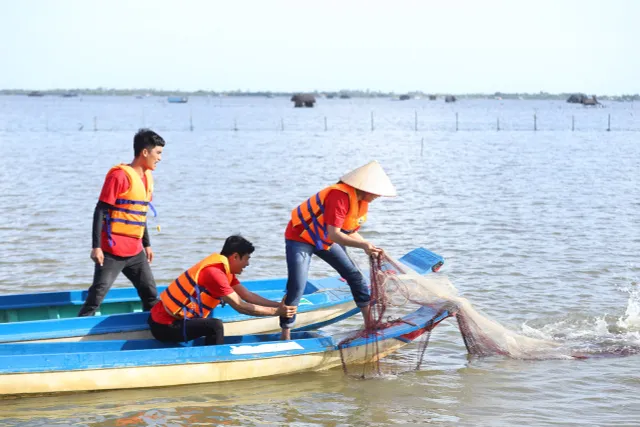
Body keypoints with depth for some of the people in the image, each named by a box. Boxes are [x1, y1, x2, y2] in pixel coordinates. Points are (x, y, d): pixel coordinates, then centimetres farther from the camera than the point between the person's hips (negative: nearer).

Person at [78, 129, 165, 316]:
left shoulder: (147, 177, 12)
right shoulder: (120, 175, -14)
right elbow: (100, 211, -15)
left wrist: (147, 244, 24)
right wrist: (96, 246, -19)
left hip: (135, 252, 8)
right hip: (112, 252, -8)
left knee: (151, 295, 11)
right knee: (96, 296, -8)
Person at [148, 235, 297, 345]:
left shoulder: (225, 269, 9)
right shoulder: (214, 273, -21)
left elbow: (248, 295, 11)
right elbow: (240, 306, -19)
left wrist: (278, 305, 1)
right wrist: (276, 312, -14)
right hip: (164, 326, -10)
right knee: (215, 326, -21)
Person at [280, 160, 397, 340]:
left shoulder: (362, 200, -3)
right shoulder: (340, 196, -32)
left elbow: (350, 232, 4)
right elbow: (334, 234, -37)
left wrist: (369, 247, -10)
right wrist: (363, 244, -45)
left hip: (324, 240, 9)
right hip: (300, 237, -9)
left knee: (354, 275, 8)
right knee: (297, 286, -17)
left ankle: (370, 323, 17)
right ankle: (285, 334, -8)